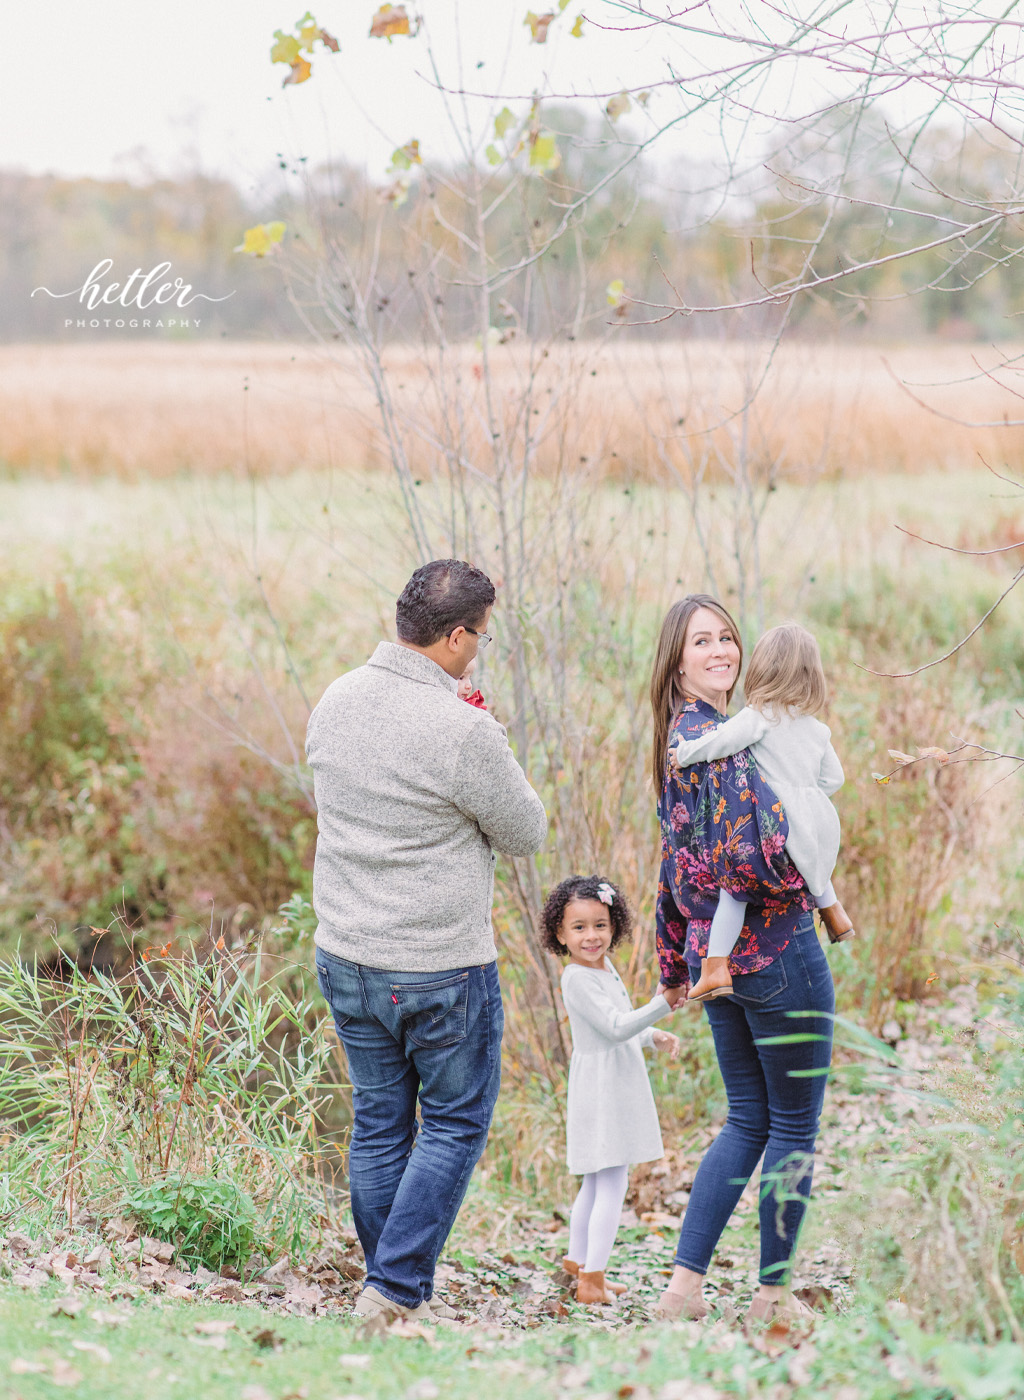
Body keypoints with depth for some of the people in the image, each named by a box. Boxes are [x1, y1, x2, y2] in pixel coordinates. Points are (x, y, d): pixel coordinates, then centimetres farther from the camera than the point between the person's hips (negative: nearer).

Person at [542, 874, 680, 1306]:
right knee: (612, 1182, -11)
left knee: (596, 1182, 20)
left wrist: (655, 1038, 12)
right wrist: (660, 1006, -34)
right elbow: (615, 1028, -25)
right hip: (599, 1088, -10)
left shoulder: (605, 969, 12)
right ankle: (591, 1281, -11)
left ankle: (578, 1259, 33)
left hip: (618, 1088, 10)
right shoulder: (577, 979, -18)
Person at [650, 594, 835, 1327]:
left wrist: (674, 963, 24)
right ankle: (774, 1297, 12)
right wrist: (806, 888, -9)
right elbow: (747, 853, -29)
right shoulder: (718, 740, -18)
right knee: (795, 1127, 4)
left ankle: (685, 1286, 11)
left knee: (748, 1120, 15)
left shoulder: (680, 739, 11)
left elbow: (678, 863, 18)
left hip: (714, 956, 9)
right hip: (775, 948, -9)